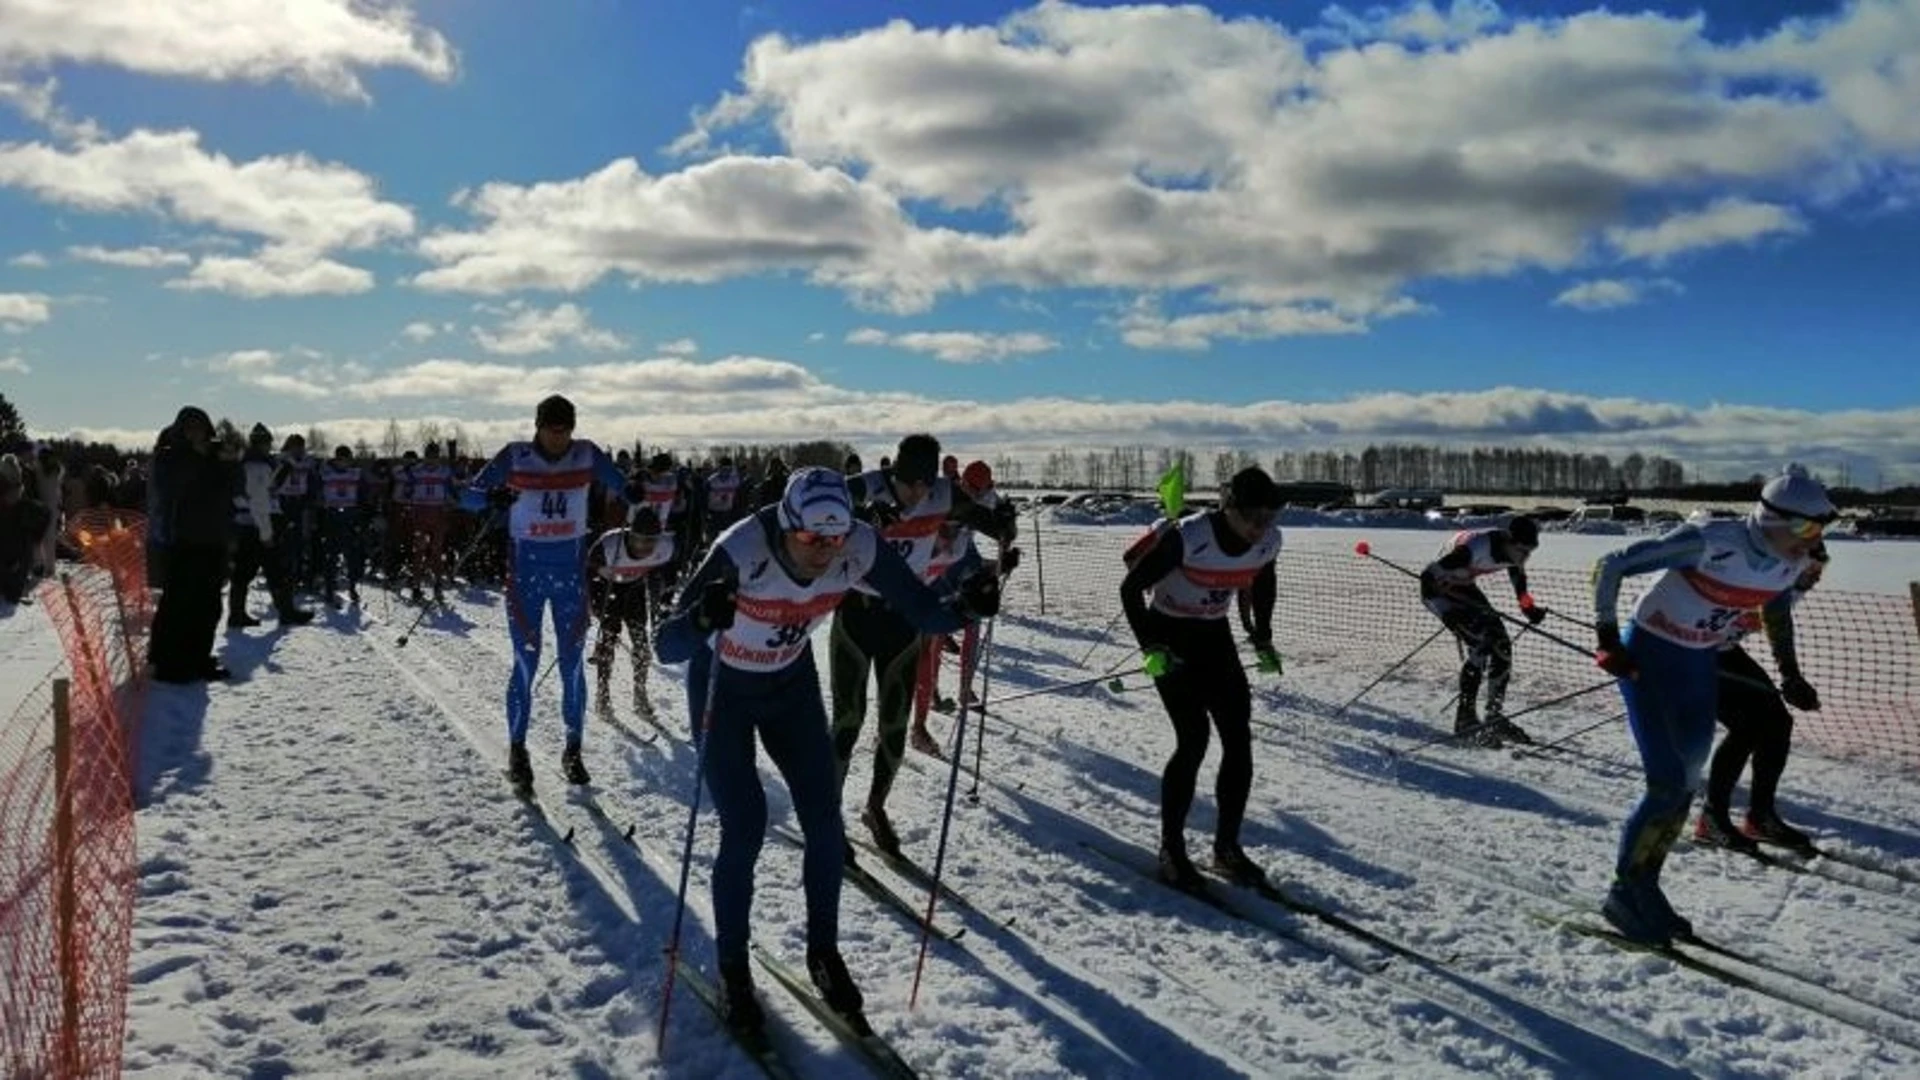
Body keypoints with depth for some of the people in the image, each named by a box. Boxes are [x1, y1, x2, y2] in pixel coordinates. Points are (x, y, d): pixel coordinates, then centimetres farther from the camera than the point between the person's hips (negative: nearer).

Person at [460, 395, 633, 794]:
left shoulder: (587, 455, -3)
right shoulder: (514, 457, -8)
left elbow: (621, 485, -4)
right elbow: (467, 496, -8)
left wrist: (636, 492, -29)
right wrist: (492, 497, -32)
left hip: (571, 567, 2)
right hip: (526, 566, -2)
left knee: (572, 664, 6)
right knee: (526, 663, 0)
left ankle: (573, 750, 20)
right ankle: (517, 751, 15)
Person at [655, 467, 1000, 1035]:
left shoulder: (860, 550, -26)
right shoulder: (742, 552, -37)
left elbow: (924, 612, -17)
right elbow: (666, 648, -37)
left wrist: (963, 608, -39)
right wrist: (702, 619, -58)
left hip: (791, 686, 4)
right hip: (722, 689, -3)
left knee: (824, 821, -1)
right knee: (745, 828, -9)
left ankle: (824, 952, 21)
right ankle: (732, 967, 13)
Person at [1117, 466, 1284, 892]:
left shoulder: (1267, 542, -12)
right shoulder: (1187, 538, -29)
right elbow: (1130, 588, -19)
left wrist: (1263, 641, 10)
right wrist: (1150, 648, -23)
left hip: (1214, 636, 6)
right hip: (1169, 636, -5)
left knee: (1239, 738, -3)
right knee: (1194, 739, -14)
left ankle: (1227, 847, 11)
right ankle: (1171, 851, 0)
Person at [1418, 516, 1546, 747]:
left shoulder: (1515, 550, -13)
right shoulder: (1476, 548, -36)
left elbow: (1517, 573, 13)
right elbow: (1429, 574, -32)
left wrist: (1528, 606, 8)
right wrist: (1448, 612, -34)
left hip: (1464, 587, 8)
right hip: (1438, 589, -8)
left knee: (1501, 644, -1)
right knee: (1480, 645, -20)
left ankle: (1495, 716, 12)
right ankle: (1465, 721, -12)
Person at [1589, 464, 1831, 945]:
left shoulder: (1792, 563, -8)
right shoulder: (1709, 542, -28)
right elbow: (1611, 566, -22)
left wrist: (1790, 674, 18)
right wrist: (1607, 641, -24)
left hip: (1700, 667, 7)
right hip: (1646, 658, -7)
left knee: (1687, 785, 7)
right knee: (1668, 784, -12)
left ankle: (1644, 885, 24)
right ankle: (1625, 891, 6)